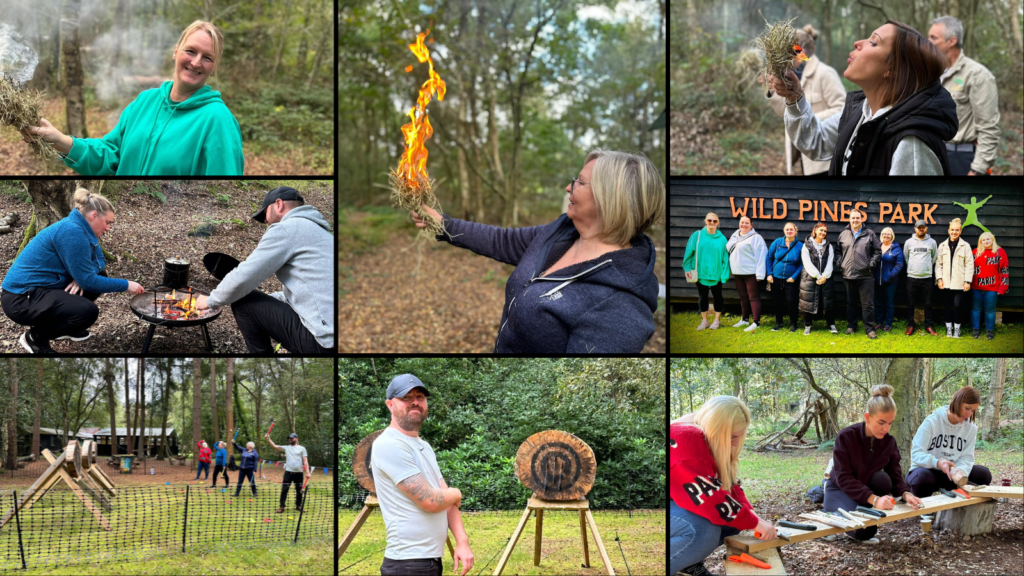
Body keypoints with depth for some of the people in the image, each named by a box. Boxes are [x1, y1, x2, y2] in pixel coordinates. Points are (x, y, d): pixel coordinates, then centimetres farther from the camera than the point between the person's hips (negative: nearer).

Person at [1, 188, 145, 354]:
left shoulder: (77, 228, 8)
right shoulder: (72, 232, -21)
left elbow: (99, 260, 13)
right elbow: (88, 281, -20)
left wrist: (83, 276, -9)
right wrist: (126, 285, -12)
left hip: (39, 289, 10)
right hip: (22, 298, -10)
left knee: (99, 276, 10)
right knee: (88, 312, -27)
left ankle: (62, 328, 17)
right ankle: (36, 336, -5)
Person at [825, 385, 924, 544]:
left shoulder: (889, 442, -8)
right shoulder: (846, 437, -22)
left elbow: (896, 477, -9)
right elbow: (844, 478, -28)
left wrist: (906, 494, -34)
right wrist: (874, 499, -41)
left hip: (868, 488, 4)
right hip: (840, 490, -4)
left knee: (882, 479, -31)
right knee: (863, 532, -30)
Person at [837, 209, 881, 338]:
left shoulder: (870, 234, 4)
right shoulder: (843, 235, 10)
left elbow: (877, 251, 7)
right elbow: (839, 251, 20)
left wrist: (872, 263, -5)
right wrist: (840, 263, 6)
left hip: (865, 275, -2)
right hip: (848, 274, 2)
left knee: (868, 303, -3)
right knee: (851, 303, 11)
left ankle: (869, 328, 2)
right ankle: (851, 325, 22)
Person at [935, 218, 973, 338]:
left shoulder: (965, 246, 1)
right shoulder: (942, 246, 8)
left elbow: (969, 265, -1)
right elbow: (938, 263, 9)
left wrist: (967, 281, -7)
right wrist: (939, 278, -2)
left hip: (959, 283, -2)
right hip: (946, 283, 2)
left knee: (958, 305, -3)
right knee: (947, 306, 7)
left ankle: (957, 328, 11)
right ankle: (949, 327, 19)